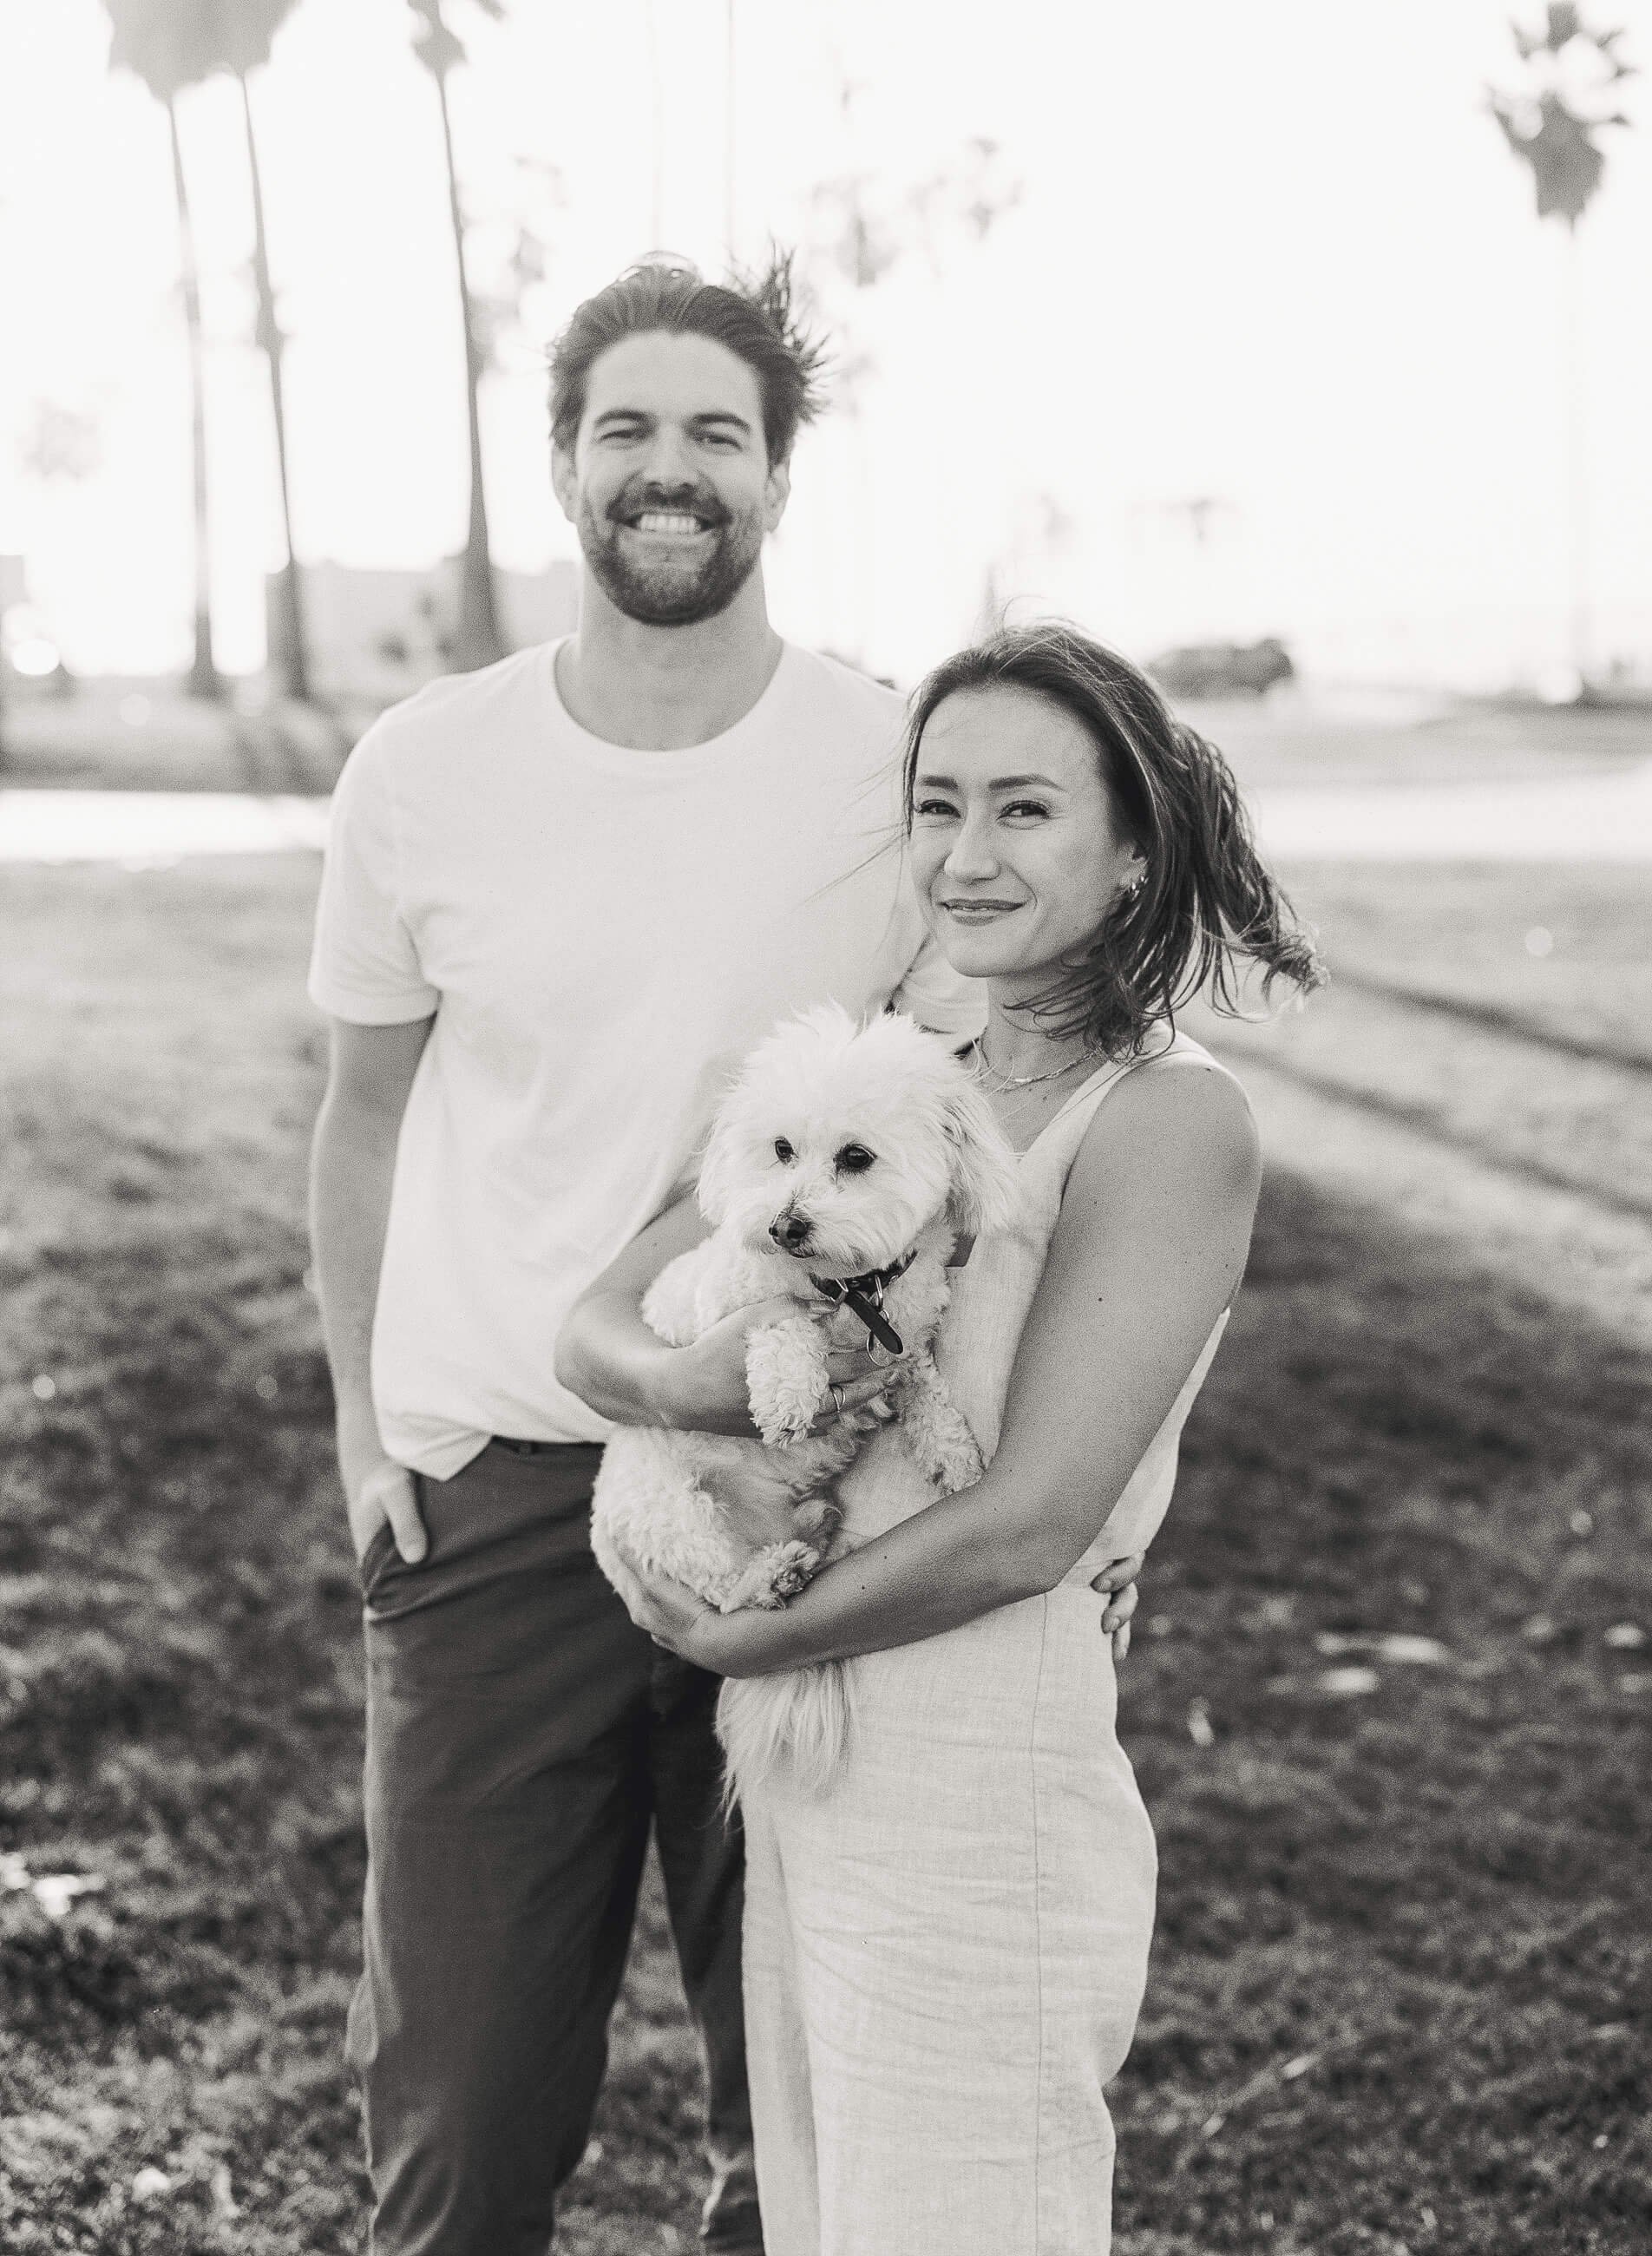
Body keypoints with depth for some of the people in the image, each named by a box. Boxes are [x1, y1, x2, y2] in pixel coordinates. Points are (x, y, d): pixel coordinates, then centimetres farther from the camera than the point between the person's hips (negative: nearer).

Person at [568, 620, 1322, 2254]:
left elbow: (1023, 1530, -18)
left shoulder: (1170, 1121, -13)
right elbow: (597, 1319, 6)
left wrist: (738, 1640, -7)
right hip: (798, 1762, 7)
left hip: (981, 1767, -7)